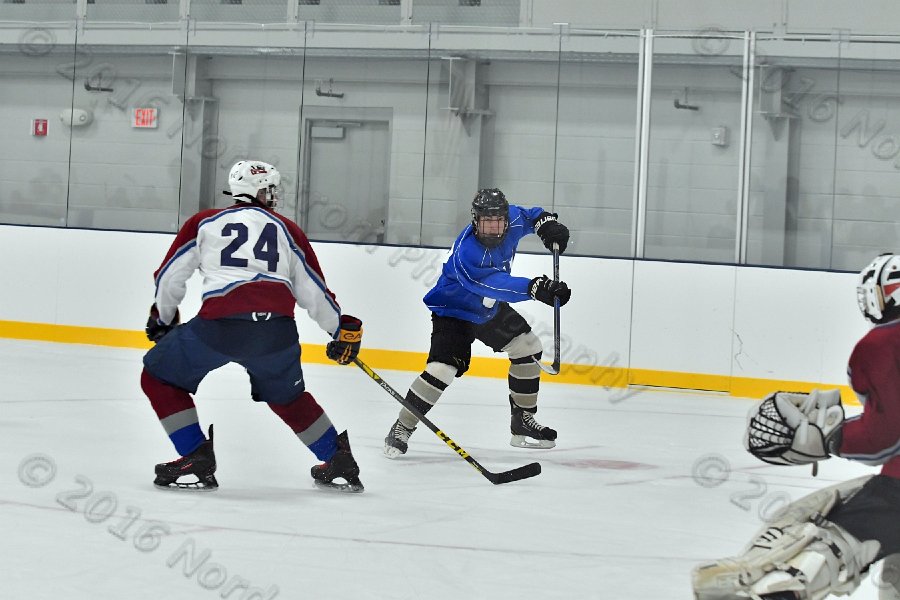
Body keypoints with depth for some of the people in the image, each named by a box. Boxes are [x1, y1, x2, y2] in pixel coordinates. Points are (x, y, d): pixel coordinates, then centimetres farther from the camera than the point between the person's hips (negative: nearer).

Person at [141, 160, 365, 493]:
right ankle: (340, 464, 30)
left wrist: (162, 319, 39)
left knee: (158, 376, 18)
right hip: (278, 333, 3)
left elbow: (169, 277, 21)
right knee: (287, 397, 31)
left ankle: (197, 460, 6)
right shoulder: (287, 230, 22)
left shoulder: (205, 222, 19)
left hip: (219, 327, -3)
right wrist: (344, 329, 38)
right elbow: (314, 292, 23)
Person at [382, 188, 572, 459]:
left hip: (490, 309, 8)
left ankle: (523, 422, 22)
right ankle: (401, 429, -9)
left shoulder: (512, 221, -15)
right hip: (453, 311, -8)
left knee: (528, 348, 8)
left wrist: (546, 223, -10)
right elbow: (495, 284, -47)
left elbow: (526, 215, 10)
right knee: (441, 369, -22)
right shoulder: (465, 252, -37)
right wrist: (535, 287, -58)